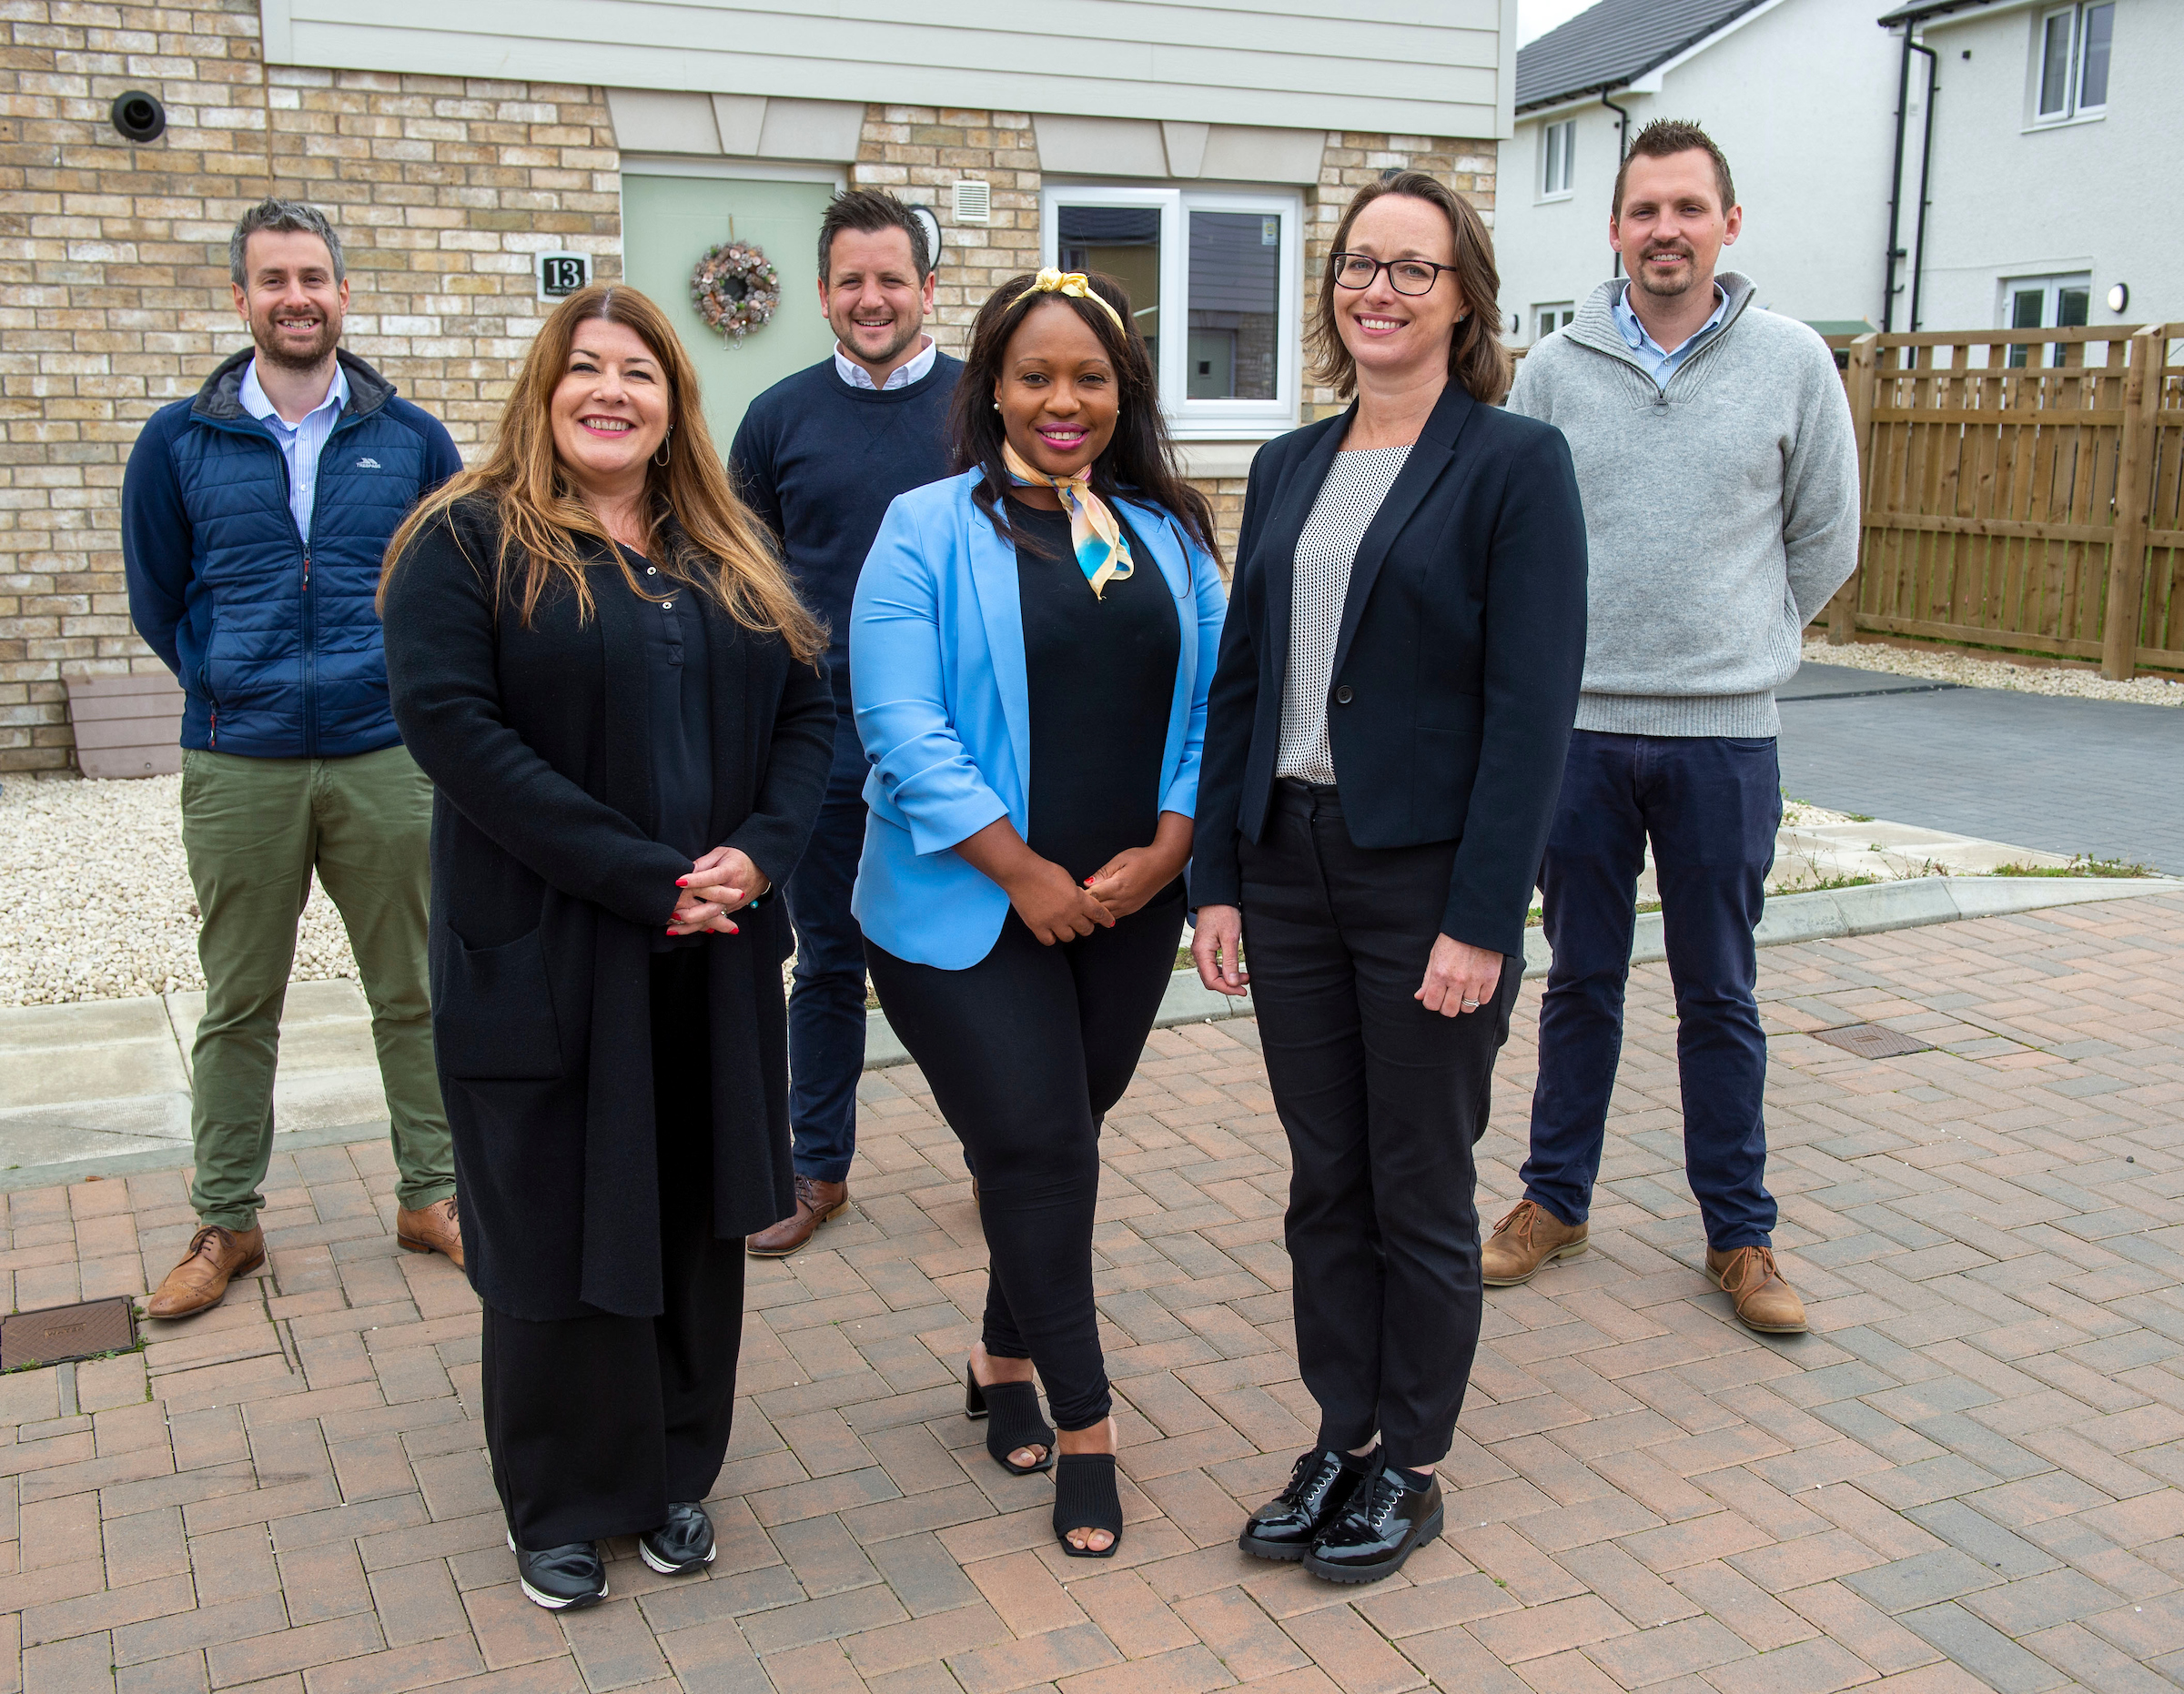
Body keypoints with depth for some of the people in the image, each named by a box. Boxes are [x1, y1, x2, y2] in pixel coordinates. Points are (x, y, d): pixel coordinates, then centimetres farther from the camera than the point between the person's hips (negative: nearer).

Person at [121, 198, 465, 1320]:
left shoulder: (411, 438, 3)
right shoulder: (179, 442, 2)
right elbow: (156, 598, 11)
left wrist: (411, 686, 2)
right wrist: (231, 687, 3)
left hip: (386, 760, 0)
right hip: (238, 768, 0)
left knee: (414, 991, 9)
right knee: (237, 1006, 10)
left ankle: (431, 1194, 24)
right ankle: (225, 1223, 24)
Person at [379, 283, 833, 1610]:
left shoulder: (733, 555, 11)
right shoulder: (468, 542, -4)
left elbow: (809, 711, 7)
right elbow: (455, 724, -15)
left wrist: (758, 852, -12)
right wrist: (641, 877, -20)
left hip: (713, 958, 5)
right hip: (542, 956, -4)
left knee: (697, 1219, 13)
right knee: (560, 1233, 6)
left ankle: (673, 1475, 32)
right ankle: (561, 1508, 26)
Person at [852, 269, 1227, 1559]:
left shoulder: (1170, 535, 8)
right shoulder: (928, 533, -6)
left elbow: (1211, 708, 6)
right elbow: (904, 729, -13)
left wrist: (1161, 851, -7)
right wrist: (1025, 873, -14)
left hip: (1129, 907, 4)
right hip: (973, 910, -4)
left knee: (1062, 1138, 14)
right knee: (1037, 1148, -4)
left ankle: (1008, 1362, 35)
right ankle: (1085, 1427, 11)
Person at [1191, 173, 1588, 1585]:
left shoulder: (1516, 461, -7)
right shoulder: (1289, 468, 10)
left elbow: (1532, 707, -13)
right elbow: (1241, 681, 10)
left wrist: (1482, 919, -17)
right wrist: (1219, 877, 5)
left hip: (1428, 877, -5)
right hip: (1289, 865, 5)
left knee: (1421, 1189, 9)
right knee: (1325, 1179, 14)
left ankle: (1408, 1468, 26)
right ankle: (1341, 1439, 30)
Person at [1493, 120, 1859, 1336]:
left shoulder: (1793, 361, 1)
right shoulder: (1555, 370, 2)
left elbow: (1827, 541, 10)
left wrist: (1740, 645, 13)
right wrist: (1598, 647, 9)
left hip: (1726, 735, 0)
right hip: (1579, 724, 1)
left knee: (1721, 997, 8)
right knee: (1581, 982, 12)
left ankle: (1740, 1234, 22)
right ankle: (1557, 1200, 26)